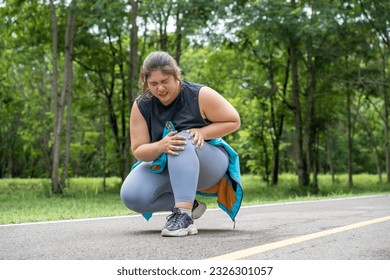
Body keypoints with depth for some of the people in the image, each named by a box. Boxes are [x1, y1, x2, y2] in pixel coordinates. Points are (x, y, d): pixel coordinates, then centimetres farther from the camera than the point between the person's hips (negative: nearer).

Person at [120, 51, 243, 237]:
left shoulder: (200, 95, -16)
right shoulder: (141, 106, -9)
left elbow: (234, 121, -9)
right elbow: (138, 151, -11)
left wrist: (202, 132, -25)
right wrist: (160, 146, -34)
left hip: (208, 164, -3)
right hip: (163, 167, 4)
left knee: (183, 139, -37)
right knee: (131, 196, -24)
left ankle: (184, 216, -44)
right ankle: (190, 205, -4)